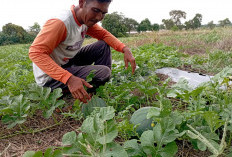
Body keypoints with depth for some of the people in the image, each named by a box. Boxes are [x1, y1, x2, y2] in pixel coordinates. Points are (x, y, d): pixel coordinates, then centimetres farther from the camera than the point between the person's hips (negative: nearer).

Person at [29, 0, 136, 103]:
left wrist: (125, 49, -13)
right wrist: (69, 79, -42)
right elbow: (36, 53, -32)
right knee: (103, 72, -22)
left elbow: (104, 34, 6)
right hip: (50, 76, -9)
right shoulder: (60, 23, -28)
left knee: (103, 46, 2)